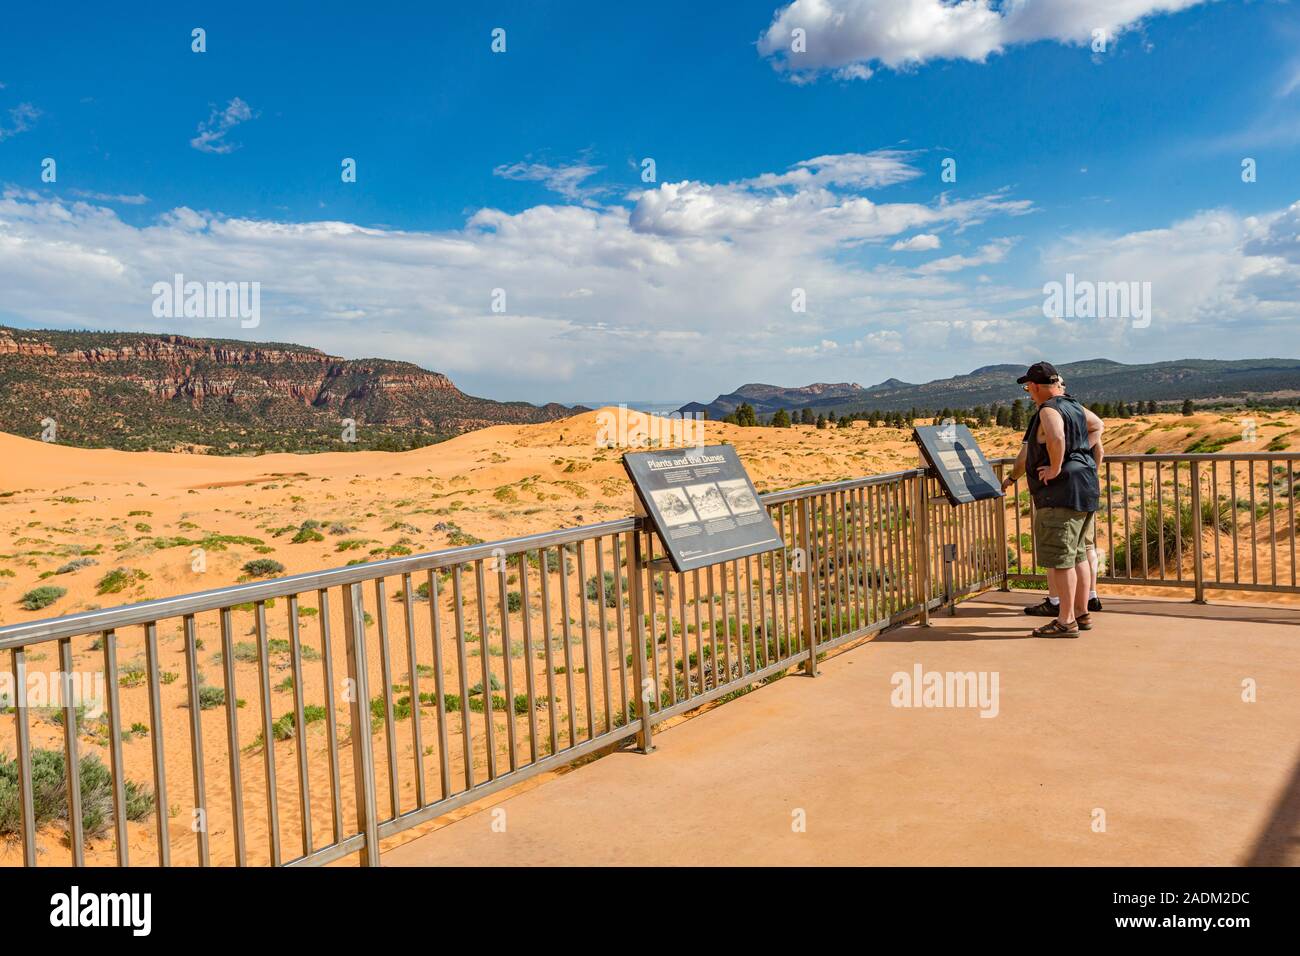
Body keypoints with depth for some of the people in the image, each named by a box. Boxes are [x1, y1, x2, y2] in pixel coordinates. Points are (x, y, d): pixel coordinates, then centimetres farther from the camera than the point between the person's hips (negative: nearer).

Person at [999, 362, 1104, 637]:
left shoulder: (1049, 410, -13)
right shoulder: (1074, 405, 16)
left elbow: (1056, 438, -34)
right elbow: (1098, 425, 34)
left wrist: (1056, 468, -20)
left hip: (1062, 492, -10)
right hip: (1086, 489, 10)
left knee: (1059, 558, -6)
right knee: (1077, 555, 16)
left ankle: (1066, 621, -3)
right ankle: (1081, 614, 24)